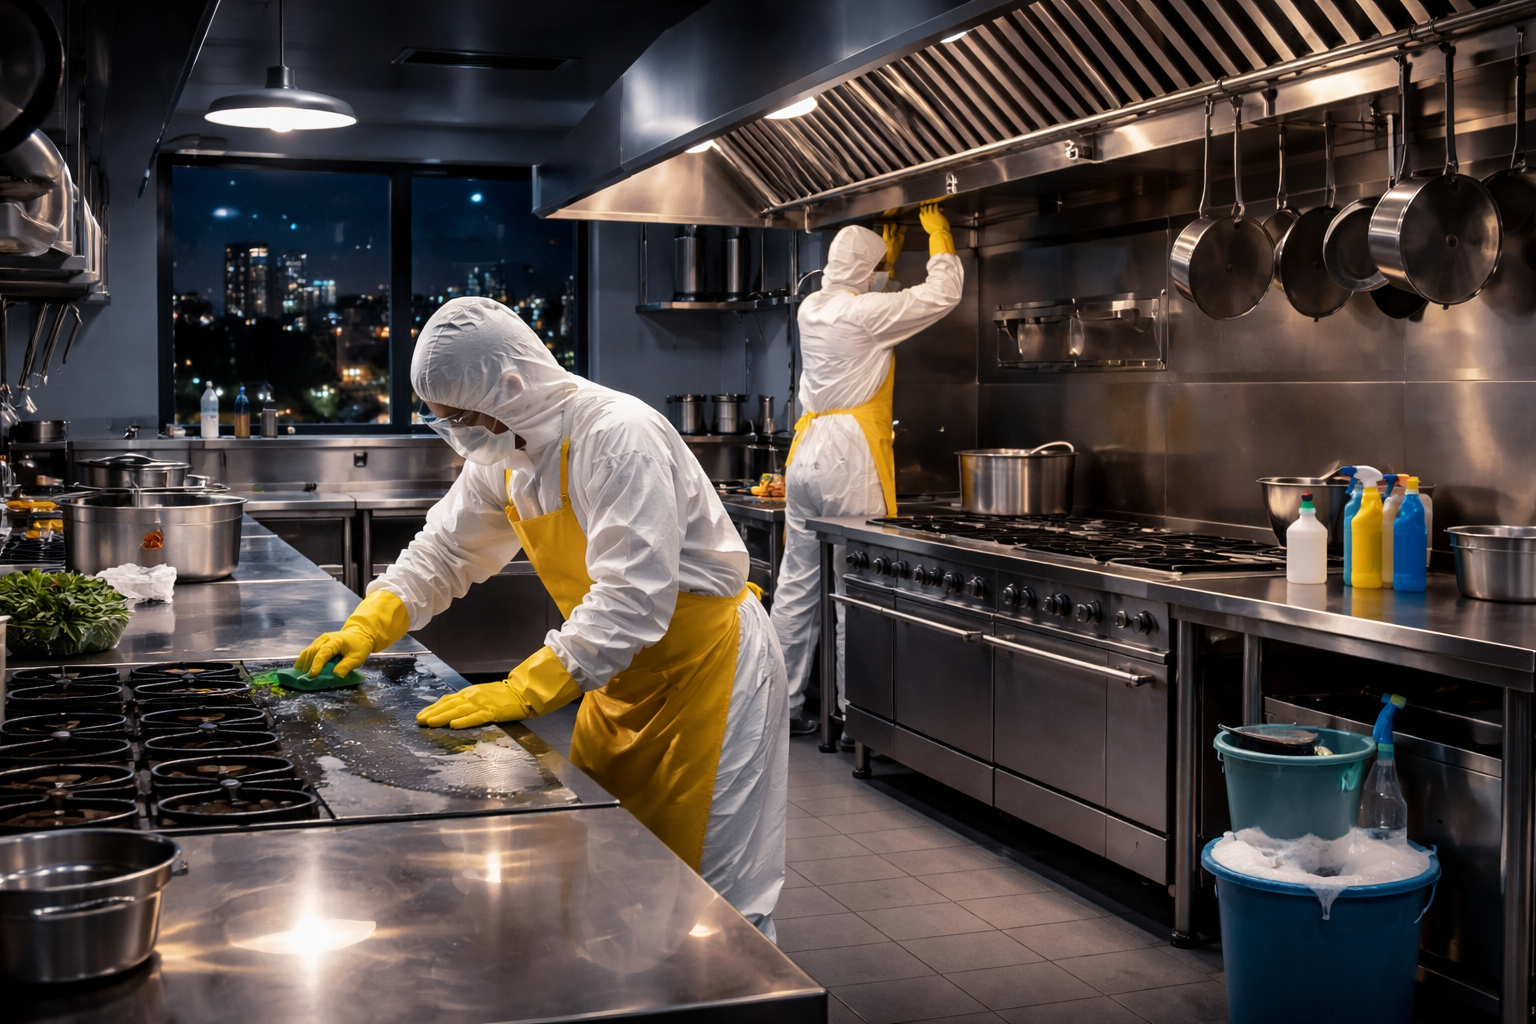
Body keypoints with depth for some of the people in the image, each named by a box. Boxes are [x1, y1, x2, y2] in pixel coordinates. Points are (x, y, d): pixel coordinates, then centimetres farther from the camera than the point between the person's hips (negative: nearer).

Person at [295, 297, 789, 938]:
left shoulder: (618, 437, -28)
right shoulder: (503, 451, 0)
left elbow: (633, 596, -33)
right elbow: (444, 551, 12)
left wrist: (524, 691, -35)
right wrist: (367, 627, -4)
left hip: (704, 662, -9)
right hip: (625, 669, 9)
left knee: (710, 891, -3)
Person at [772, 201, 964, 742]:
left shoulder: (812, 308, 10)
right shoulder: (865, 312, -10)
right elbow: (942, 294, -3)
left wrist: (888, 262, 40)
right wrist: (939, 235, 11)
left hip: (807, 451, 8)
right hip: (848, 456, -8)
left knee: (796, 585, 10)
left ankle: (784, 705, 16)